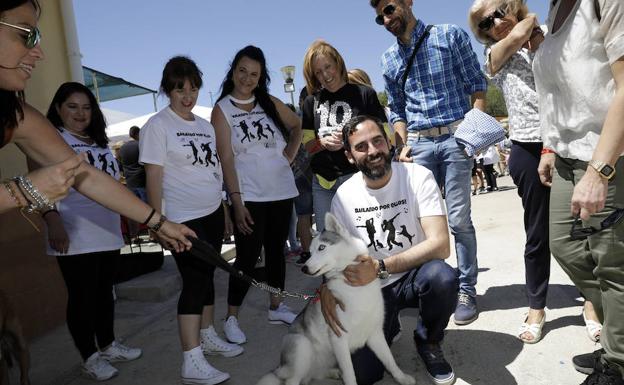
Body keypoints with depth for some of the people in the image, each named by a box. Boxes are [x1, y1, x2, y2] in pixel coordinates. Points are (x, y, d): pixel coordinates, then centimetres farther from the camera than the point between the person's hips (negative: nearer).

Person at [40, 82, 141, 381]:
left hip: (108, 233, 7)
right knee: (82, 296, 2)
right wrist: (54, 224, -24)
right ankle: (90, 358, 16)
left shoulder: (99, 141, 18)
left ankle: (108, 345, 30)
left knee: (104, 291, 16)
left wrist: (122, 220, 20)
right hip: (75, 238, -7)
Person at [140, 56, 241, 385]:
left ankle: (207, 336, 31)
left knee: (207, 276, 15)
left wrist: (225, 212, 15)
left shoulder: (206, 126, 13)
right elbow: (154, 178, -11)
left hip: (212, 215, 7)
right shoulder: (157, 126, -7)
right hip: (184, 219, -6)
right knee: (194, 283, -7)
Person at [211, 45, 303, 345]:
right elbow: (226, 159, -10)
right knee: (247, 256, -3)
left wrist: (289, 156, 7)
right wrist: (236, 202, -16)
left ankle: (276, 307, 29)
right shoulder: (222, 109, -4)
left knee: (276, 250, 13)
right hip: (249, 196, -4)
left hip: (281, 191, 5)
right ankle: (231, 318, 12)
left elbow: (297, 126, 21)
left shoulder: (270, 103, 7)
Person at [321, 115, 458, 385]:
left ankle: (428, 342, -2)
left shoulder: (418, 177, -16)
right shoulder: (344, 194, -7)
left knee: (442, 277, -36)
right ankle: (390, 327, 24)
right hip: (372, 288, 2)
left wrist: (381, 267, -35)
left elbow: (440, 245, -25)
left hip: (415, 276, -1)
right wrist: (325, 287, -20)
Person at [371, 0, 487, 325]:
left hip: (455, 137, -3)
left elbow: (477, 84, 2)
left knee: (458, 218, -3)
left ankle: (466, 289, 10)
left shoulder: (450, 36, 3)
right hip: (418, 143, 4)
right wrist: (402, 145, 5)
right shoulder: (389, 60, 14)